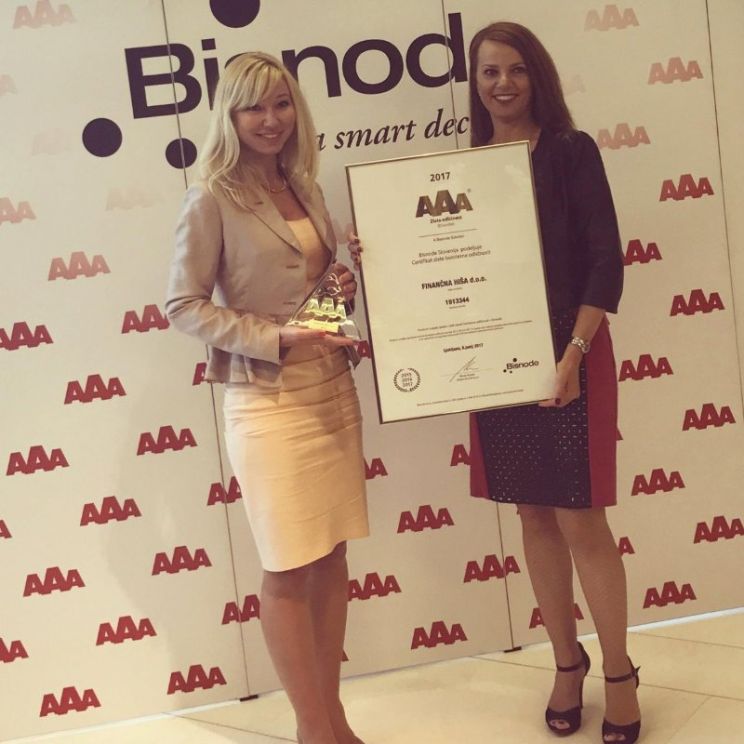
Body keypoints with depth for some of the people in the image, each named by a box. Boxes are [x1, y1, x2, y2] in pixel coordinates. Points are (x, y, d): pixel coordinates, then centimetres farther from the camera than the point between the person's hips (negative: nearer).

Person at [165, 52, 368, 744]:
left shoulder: (304, 189, 11)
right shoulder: (212, 200, -8)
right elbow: (184, 305, -10)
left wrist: (346, 286, 0)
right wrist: (277, 340, -19)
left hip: (333, 389, 7)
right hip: (269, 400, -7)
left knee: (332, 559, 12)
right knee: (289, 571, 3)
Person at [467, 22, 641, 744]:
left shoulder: (571, 150, -3)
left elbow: (605, 260, -9)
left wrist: (574, 351, -19)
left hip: (568, 354, -4)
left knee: (580, 520, -1)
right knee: (534, 516, 12)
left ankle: (619, 672, 18)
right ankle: (567, 662, 28)